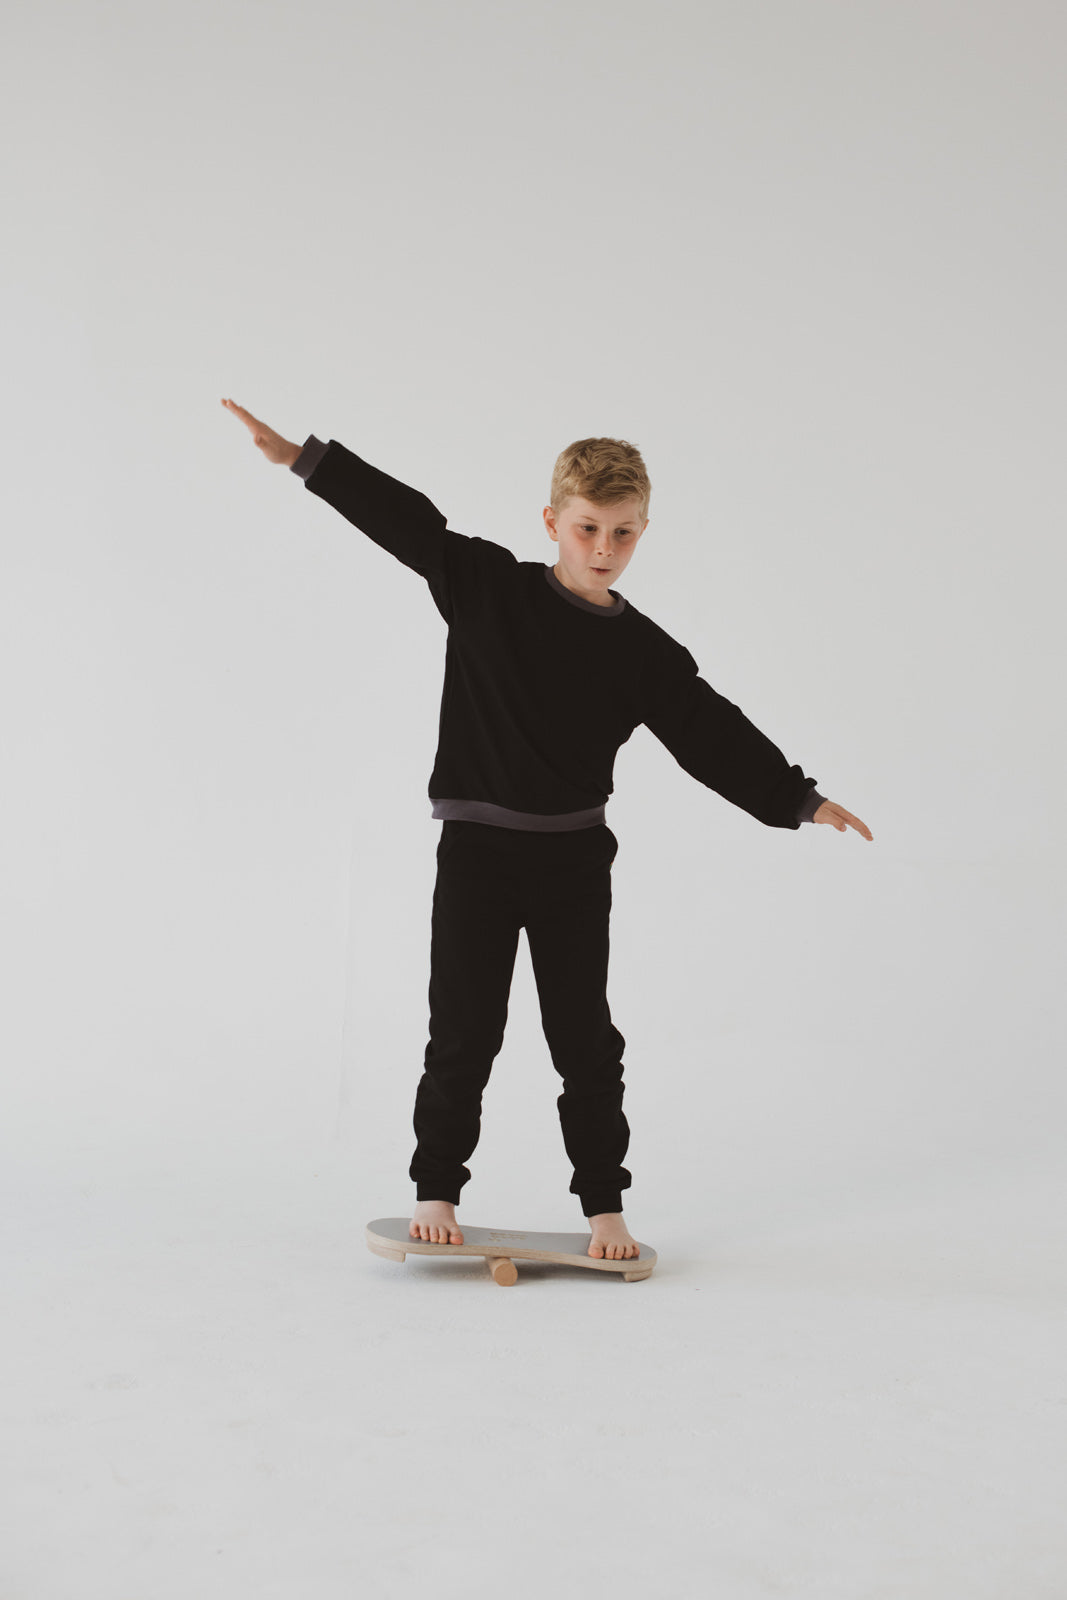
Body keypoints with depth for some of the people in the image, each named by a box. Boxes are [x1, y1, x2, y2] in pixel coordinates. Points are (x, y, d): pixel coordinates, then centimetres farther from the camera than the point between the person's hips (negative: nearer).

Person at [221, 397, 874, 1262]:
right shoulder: (485, 585, -3)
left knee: (585, 1037, 6)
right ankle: (436, 1192, 19)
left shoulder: (645, 652, 1)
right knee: (464, 1032, 3)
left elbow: (715, 734, 3)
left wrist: (801, 799, -1)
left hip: (574, 858, 2)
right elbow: (403, 518, -6)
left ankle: (605, 1205, 18)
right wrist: (302, 456, -11)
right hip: (478, 844, -1)